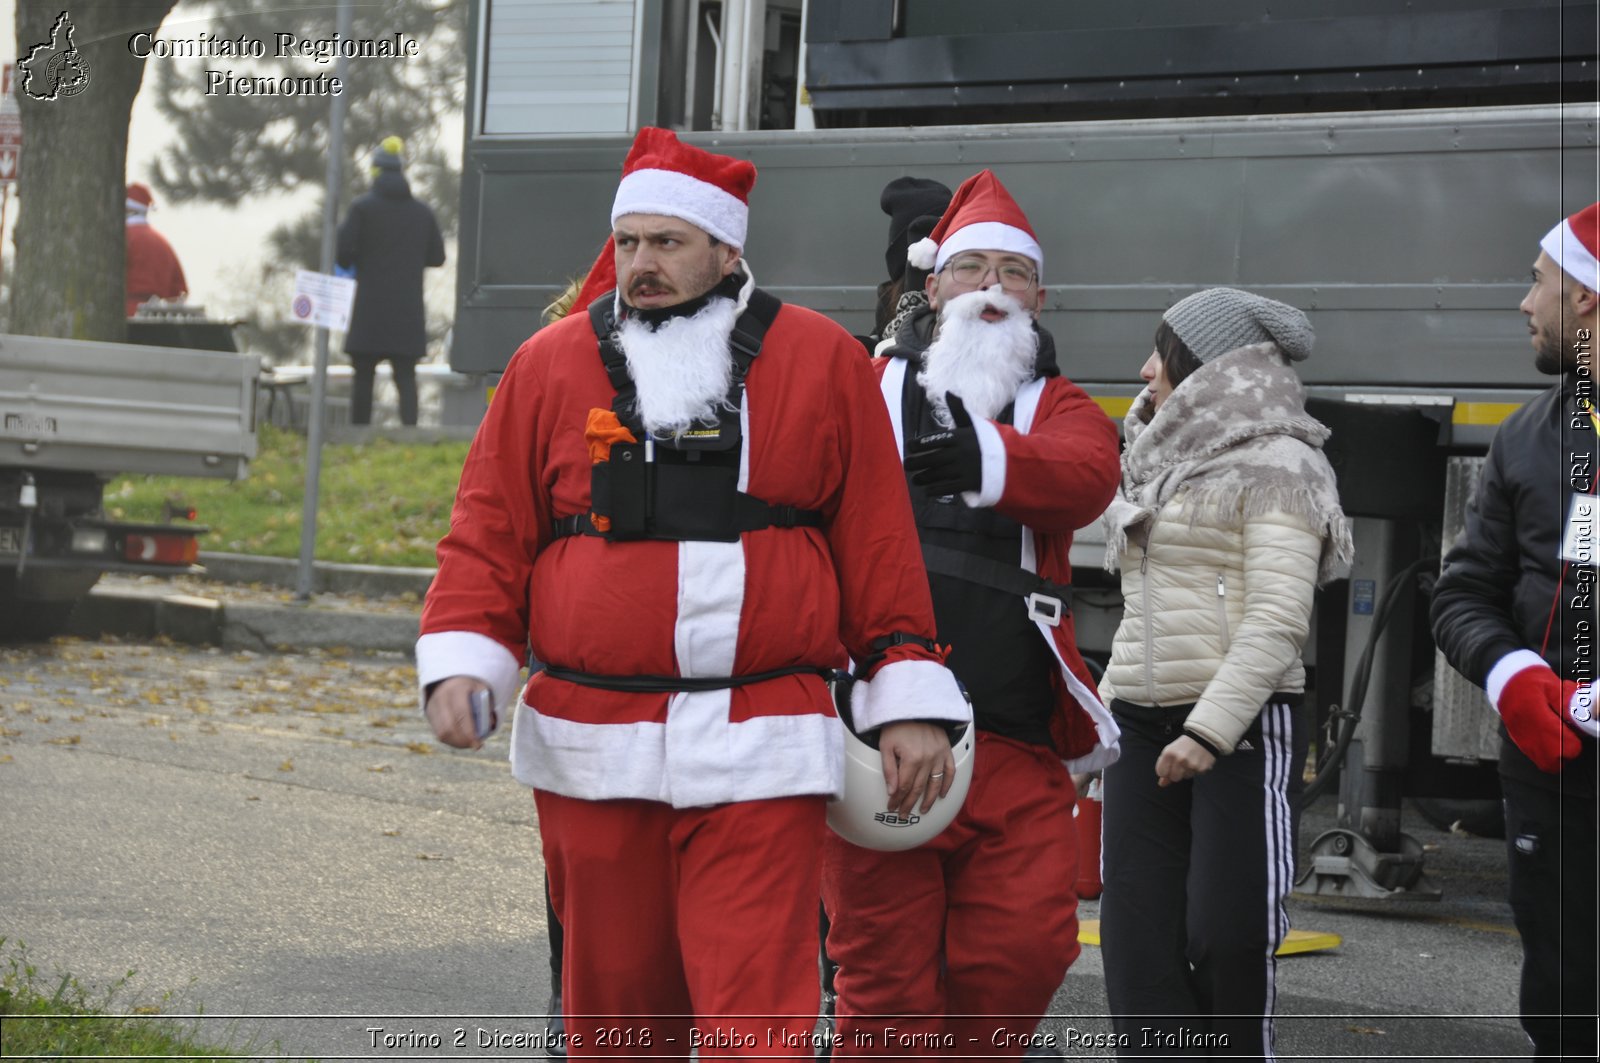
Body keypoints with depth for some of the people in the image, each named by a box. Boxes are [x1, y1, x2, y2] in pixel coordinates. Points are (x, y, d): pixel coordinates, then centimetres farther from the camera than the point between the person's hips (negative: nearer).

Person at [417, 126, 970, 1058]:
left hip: (760, 760, -2)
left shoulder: (824, 362, 5)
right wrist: (461, 662, -4)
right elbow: (490, 535, 10)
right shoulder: (550, 366, 8)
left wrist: (909, 700, 3)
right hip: (592, 754, 2)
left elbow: (880, 544, 7)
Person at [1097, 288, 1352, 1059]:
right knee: (1139, 941, -1)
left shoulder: (1273, 468, -6)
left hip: (1244, 726, -8)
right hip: (1142, 726, 8)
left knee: (1227, 935, -9)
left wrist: (1209, 732, -22)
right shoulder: (1161, 467, 20)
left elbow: (1279, 619, -15)